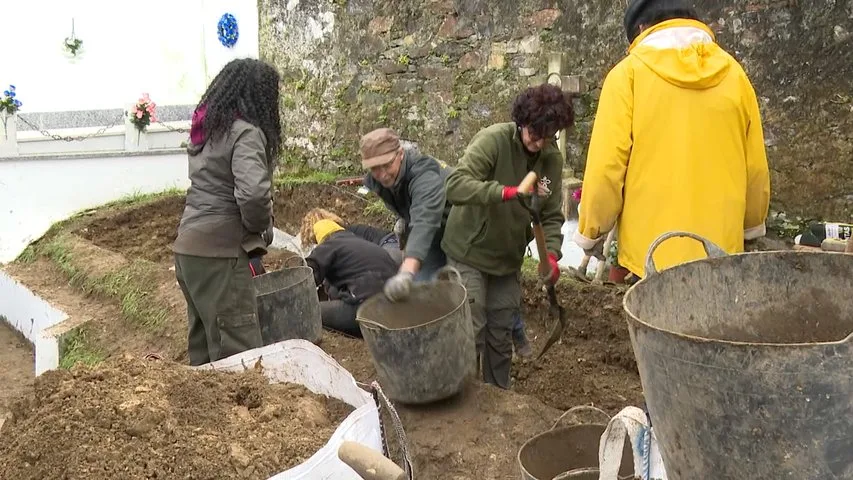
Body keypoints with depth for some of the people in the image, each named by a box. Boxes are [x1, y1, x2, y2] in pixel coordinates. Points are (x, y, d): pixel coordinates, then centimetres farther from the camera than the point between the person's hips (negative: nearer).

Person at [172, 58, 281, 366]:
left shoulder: (207, 127, 14)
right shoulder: (245, 132, -13)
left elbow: (213, 185, 13)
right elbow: (253, 193, -27)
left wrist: (253, 227, 6)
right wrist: (263, 227, -8)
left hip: (189, 247, 9)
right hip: (219, 252, -9)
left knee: (204, 343, 18)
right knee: (238, 351, -5)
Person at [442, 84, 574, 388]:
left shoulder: (552, 158, -4)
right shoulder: (493, 140, -21)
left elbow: (551, 215, 0)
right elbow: (455, 185, -34)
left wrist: (552, 253, -18)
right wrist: (508, 192, -44)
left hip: (508, 258, 5)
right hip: (469, 252, -5)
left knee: (502, 335, 12)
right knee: (472, 332, -4)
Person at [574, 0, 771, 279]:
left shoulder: (629, 72, -3)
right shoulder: (733, 73, 8)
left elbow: (606, 166, -9)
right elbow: (756, 169, 10)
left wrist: (592, 232, 4)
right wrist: (751, 227, 25)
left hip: (653, 250, -4)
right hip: (722, 248, 4)